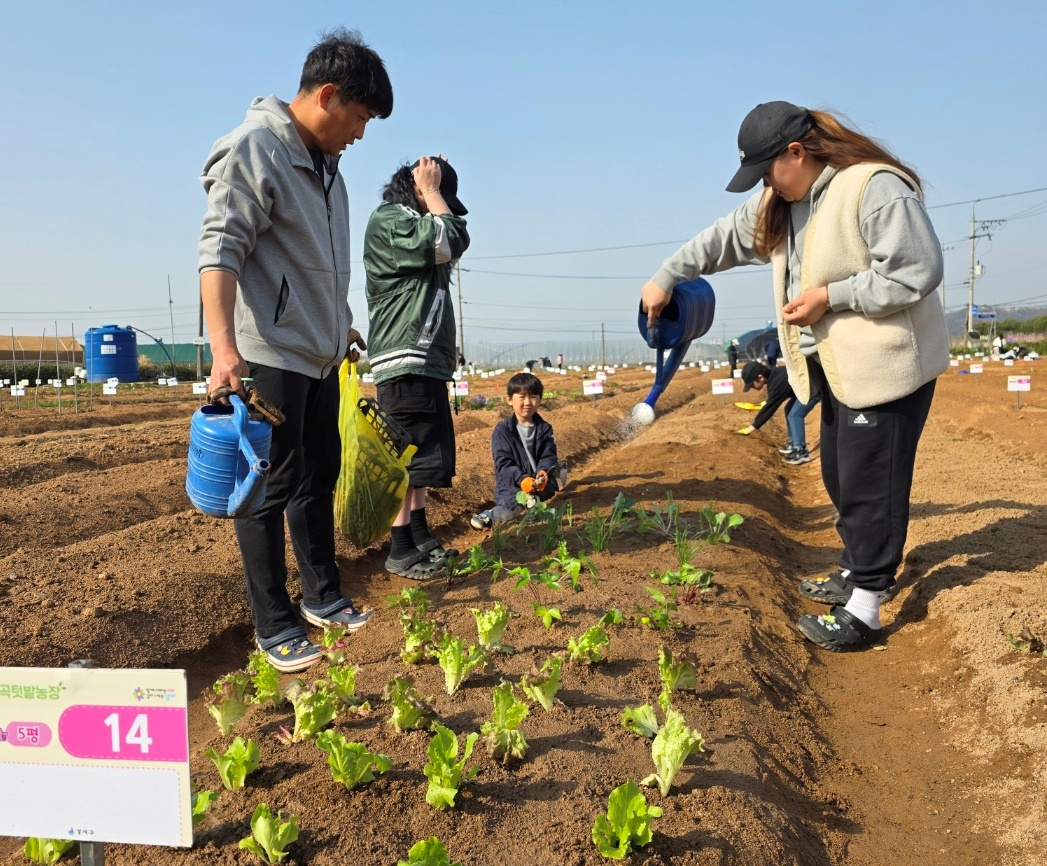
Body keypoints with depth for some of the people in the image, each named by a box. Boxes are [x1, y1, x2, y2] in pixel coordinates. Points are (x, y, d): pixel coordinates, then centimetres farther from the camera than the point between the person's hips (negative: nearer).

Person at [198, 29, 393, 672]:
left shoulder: (325, 161, 15)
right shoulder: (253, 149, -12)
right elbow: (220, 250, -21)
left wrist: (344, 325, 28)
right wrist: (225, 346, -31)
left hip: (321, 355, 9)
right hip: (269, 354, -9)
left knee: (320, 478, 14)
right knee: (273, 487, -2)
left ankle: (323, 595, 28)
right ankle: (274, 625, 10)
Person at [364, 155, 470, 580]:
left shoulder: (414, 224, 23)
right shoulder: (387, 219, -7)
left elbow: (459, 240, 20)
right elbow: (448, 242, -16)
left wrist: (433, 196, 17)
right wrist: (430, 190, -3)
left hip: (427, 360, 10)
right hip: (404, 361, -10)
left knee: (423, 455, 12)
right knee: (408, 456, -10)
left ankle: (420, 536, 20)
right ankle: (401, 551, -5)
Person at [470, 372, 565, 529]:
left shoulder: (544, 428, 7)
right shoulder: (502, 430, -5)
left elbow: (548, 456, -3)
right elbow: (503, 464, -12)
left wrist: (543, 473, -26)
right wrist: (522, 480, -30)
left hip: (538, 482, 5)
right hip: (511, 484, -5)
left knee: (561, 470, -16)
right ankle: (491, 515, -8)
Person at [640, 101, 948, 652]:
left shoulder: (875, 188, -20)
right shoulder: (781, 200, 8)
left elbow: (919, 272, -22)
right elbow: (725, 238, 17)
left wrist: (830, 296, -21)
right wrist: (666, 277, 15)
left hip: (887, 365, -9)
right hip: (838, 366, 9)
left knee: (869, 484, -4)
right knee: (839, 477, 16)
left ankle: (862, 612, 6)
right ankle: (856, 574, 34)